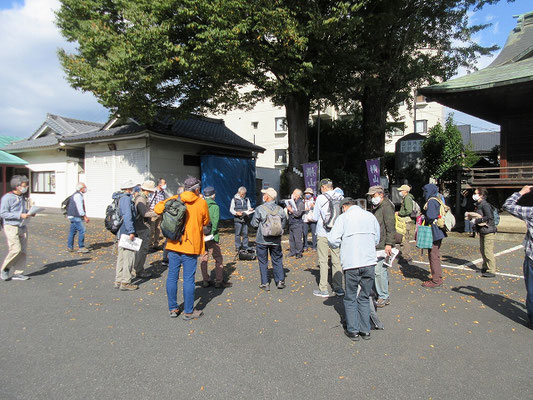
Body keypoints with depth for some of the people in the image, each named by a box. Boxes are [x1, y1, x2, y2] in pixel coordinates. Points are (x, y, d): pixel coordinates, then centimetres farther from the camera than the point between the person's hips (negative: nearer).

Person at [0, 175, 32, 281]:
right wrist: (20, 215, -20)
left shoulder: (22, 197, 14)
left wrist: (29, 213, 4)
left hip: (22, 227, 7)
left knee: (23, 251, 3)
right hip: (11, 226, -7)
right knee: (15, 249, -16)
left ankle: (17, 273, 11)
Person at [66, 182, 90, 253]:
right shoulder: (77, 195, -14)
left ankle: (69, 247, 17)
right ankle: (81, 247, -9)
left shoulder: (79, 195, 19)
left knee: (72, 231, 12)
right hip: (75, 216, -11)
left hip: (74, 216, 11)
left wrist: (85, 216, 21)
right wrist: (85, 217, -18)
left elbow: (81, 207, 23)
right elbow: (79, 208, -20)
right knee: (81, 230, -11)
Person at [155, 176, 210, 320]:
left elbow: (158, 208, -2)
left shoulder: (175, 199, 2)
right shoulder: (201, 202, -4)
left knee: (172, 276, 12)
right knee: (188, 279, 3)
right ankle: (188, 312, 12)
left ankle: (173, 309, 21)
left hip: (173, 244, 3)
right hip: (191, 245, -3)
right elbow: (206, 222, 6)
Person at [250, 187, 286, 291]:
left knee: (263, 261, 9)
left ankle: (265, 283, 11)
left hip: (262, 240, -3)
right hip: (276, 240, 3)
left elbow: (254, 224, -9)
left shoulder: (260, 209, -14)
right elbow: (283, 223, 3)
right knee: (277, 260, 15)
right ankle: (280, 281, 14)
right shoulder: (280, 209, -4)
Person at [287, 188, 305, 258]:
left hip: (297, 224, -8)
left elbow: (298, 213, -19)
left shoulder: (301, 203, -9)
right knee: (291, 239, 10)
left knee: (298, 239, -6)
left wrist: (291, 210, -11)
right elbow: (288, 212, 25)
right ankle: (292, 252, 19)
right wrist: (288, 209, 3)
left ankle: (299, 253, 2)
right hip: (291, 223, 8)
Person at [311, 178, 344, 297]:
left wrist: (309, 217, 16)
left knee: (323, 261, 4)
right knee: (337, 260, 11)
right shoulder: (340, 197, 1)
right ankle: (338, 288, 18)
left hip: (323, 234, -4)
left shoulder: (321, 198, -9)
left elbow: (315, 217, -5)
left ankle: (323, 289, 8)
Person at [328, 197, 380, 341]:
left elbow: (332, 239, -9)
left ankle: (353, 331, 15)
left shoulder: (343, 217, -1)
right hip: (369, 262, 4)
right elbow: (377, 240, 17)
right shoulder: (370, 216, 10)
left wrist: (340, 245, 11)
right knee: (365, 297, 16)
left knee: (350, 298, 11)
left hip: (351, 264, -3)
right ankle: (365, 330, 22)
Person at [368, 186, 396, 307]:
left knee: (379, 270, -9)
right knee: (382, 270, 14)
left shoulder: (387, 207, -11)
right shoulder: (376, 207, 19)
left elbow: (391, 227, -17)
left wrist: (389, 243, -21)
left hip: (382, 245, -9)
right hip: (375, 245, 9)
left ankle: (384, 297, 1)